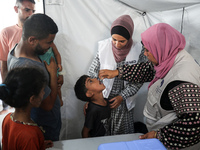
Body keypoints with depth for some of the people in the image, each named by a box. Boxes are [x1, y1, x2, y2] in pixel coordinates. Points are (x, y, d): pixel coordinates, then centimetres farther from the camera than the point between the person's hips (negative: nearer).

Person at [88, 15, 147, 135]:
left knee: (124, 134, 14)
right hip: (103, 98, 1)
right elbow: (93, 73, -4)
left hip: (125, 101, 0)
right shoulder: (103, 47, -10)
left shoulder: (138, 50, -12)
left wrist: (122, 96, -13)